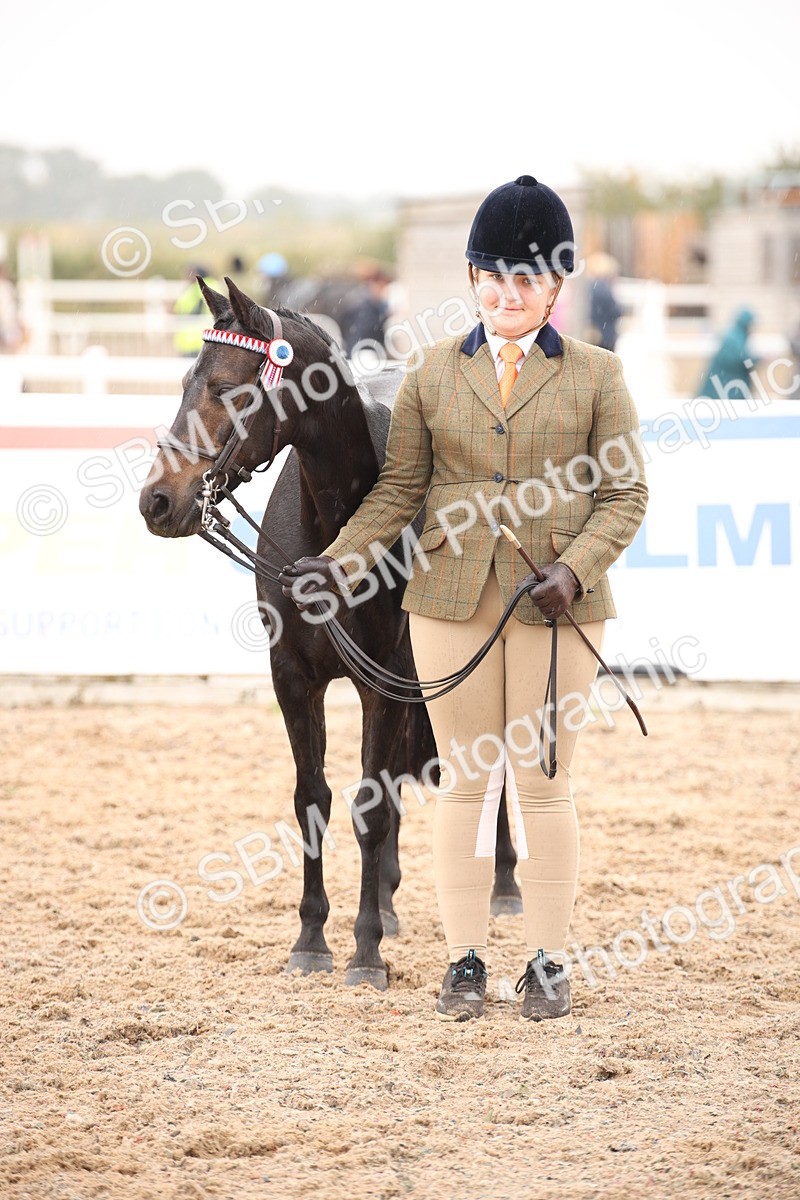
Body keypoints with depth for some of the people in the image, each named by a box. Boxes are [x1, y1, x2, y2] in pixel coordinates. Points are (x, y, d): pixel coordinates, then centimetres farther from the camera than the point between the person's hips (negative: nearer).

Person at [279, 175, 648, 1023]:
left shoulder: (596, 375, 1)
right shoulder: (433, 373, 6)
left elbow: (624, 494, 0)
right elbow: (399, 488, 7)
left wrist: (574, 570, -15)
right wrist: (339, 562, -6)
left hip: (557, 604, -1)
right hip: (452, 600, 1)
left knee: (543, 784, 4)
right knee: (464, 780, 6)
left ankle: (546, 961, 13)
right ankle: (465, 961, 13)